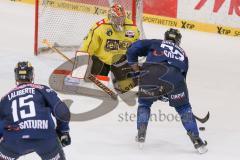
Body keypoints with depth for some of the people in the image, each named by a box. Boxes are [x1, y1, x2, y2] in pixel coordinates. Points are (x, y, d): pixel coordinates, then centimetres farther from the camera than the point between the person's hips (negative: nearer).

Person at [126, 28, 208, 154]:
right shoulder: (182, 53, 35)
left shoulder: (155, 43, 29)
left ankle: (141, 134, 15)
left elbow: (134, 48, 19)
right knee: (184, 108, 18)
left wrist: (134, 64, 32)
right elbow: (182, 75, 35)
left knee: (144, 104, 26)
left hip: (150, 74, 0)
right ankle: (196, 140, 12)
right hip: (174, 78, 1)